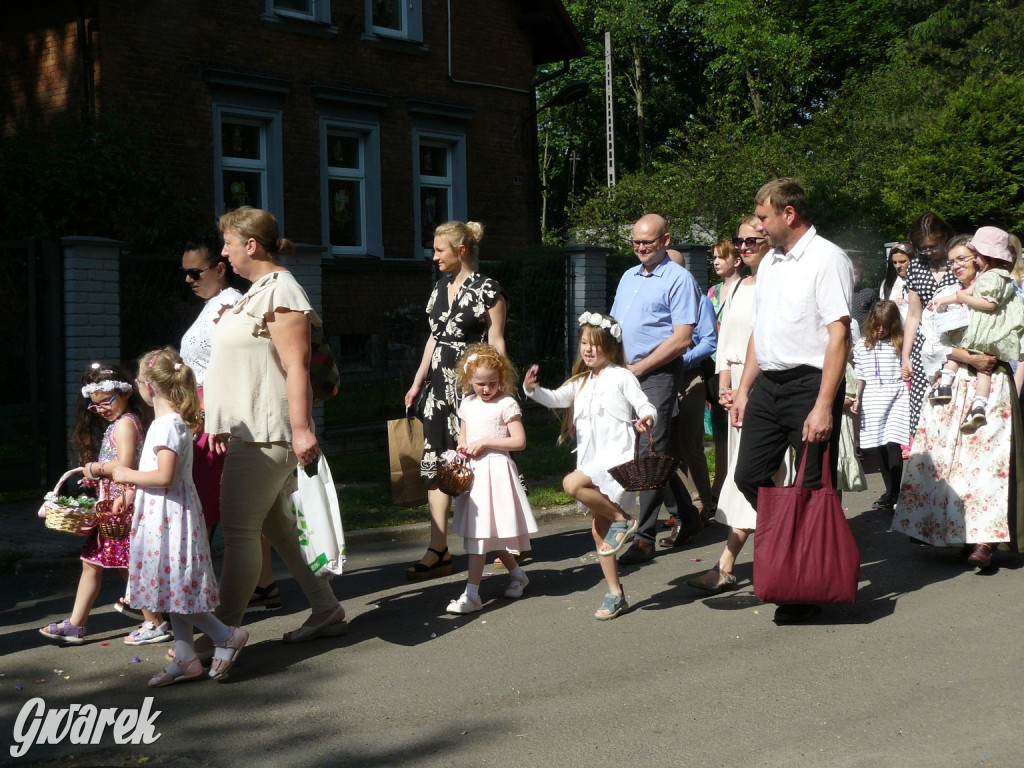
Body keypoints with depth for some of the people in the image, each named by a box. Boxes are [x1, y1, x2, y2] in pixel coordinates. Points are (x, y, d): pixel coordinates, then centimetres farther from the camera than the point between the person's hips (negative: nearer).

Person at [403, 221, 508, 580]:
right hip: (439, 385, 7)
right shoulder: (440, 287, 14)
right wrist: (417, 382, 18)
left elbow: (497, 344, -8)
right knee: (435, 465, 2)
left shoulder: (487, 291, -8)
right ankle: (438, 551, 4)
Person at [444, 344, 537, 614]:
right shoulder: (467, 405, 11)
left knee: (479, 533, -10)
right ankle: (516, 573, 31)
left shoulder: (506, 404, -7)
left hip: (495, 469, -7)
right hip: (472, 471, 7)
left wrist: (485, 442, -17)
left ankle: (472, 593, -10)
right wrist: (462, 448, 0)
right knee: (484, 531, 12)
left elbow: (519, 441, -13)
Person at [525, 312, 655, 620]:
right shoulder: (580, 383, 17)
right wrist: (532, 389, -18)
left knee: (571, 483, -30)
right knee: (599, 530, 6)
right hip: (592, 461, 7)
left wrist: (647, 418, -29)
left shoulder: (621, 376, 1)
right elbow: (556, 399, 2)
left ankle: (622, 519, -13)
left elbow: (644, 405, -6)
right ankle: (616, 595, 13)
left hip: (616, 455, -7)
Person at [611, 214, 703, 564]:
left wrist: (636, 369, -13)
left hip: (657, 375, -8)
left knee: (650, 453, -10)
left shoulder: (678, 279, -6)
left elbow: (681, 339, -14)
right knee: (652, 452, 13)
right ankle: (685, 516, 28)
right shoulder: (628, 277, 18)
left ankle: (645, 537, -9)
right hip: (626, 375, 8)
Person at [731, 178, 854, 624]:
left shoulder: (827, 259, -10)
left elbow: (838, 334, -16)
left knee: (812, 490, -1)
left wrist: (823, 406, -22)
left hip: (809, 382, -8)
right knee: (749, 477, 7)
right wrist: (744, 388, 17)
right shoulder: (770, 262, 17)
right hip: (767, 383, 8)